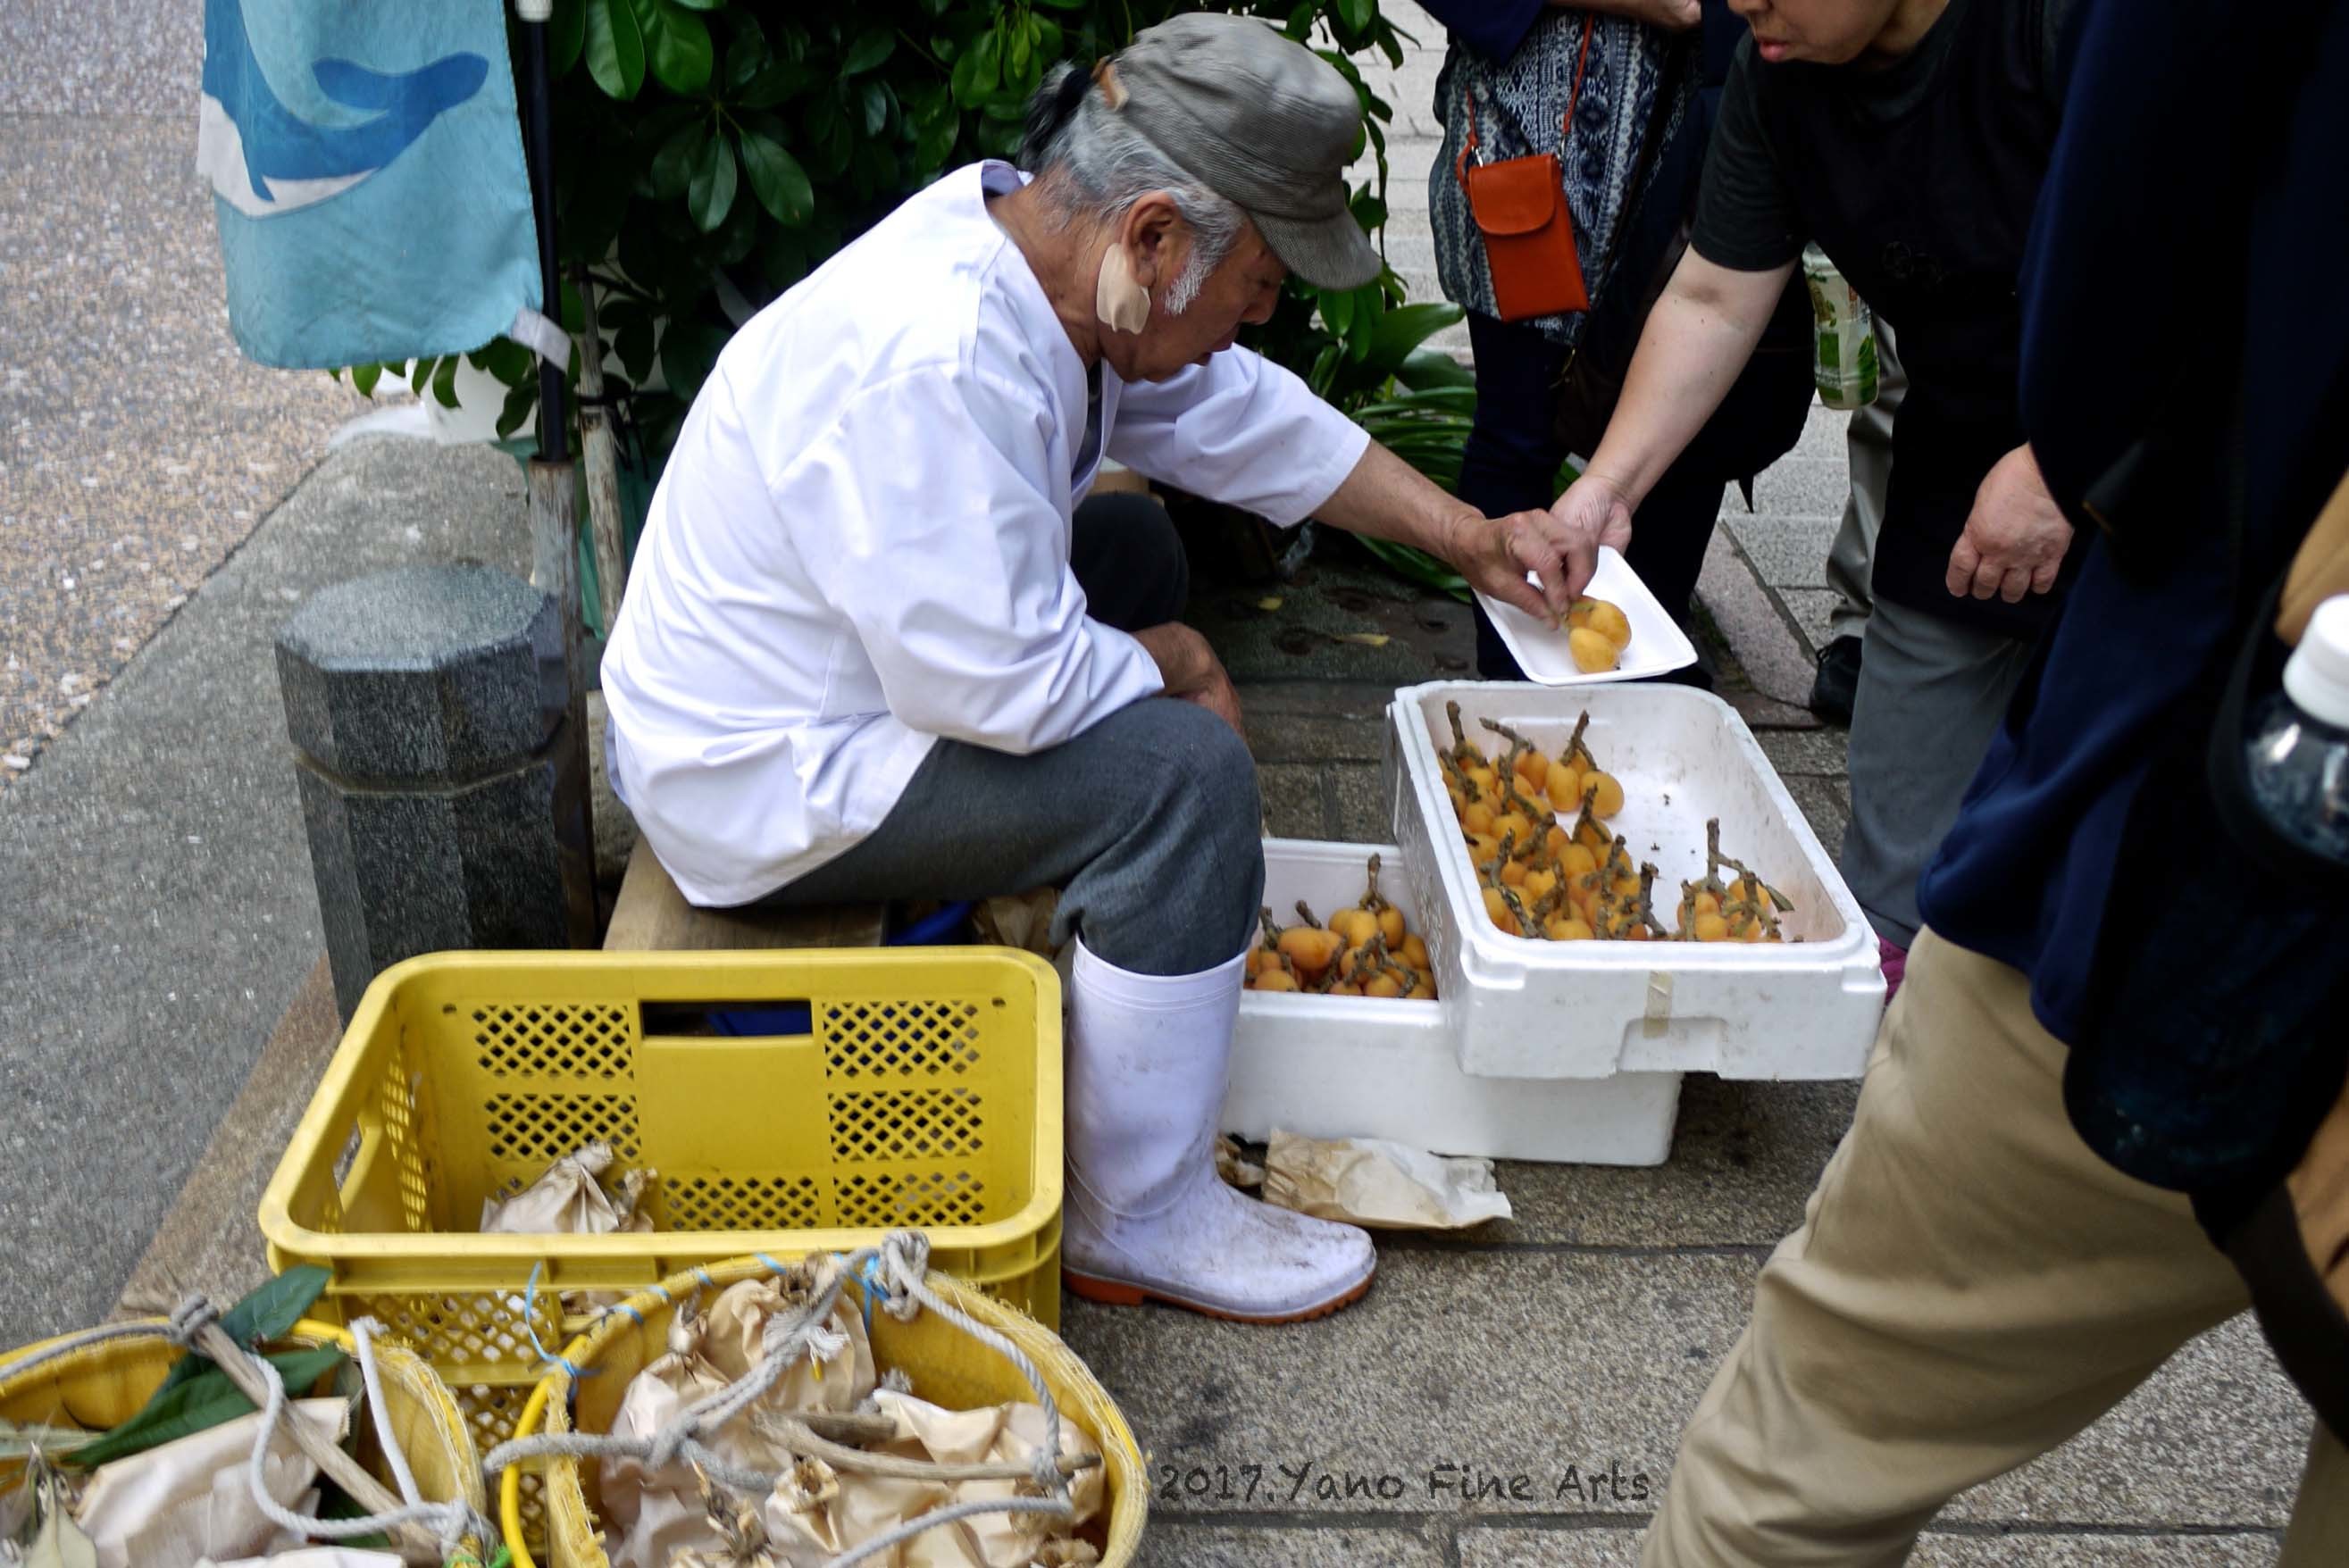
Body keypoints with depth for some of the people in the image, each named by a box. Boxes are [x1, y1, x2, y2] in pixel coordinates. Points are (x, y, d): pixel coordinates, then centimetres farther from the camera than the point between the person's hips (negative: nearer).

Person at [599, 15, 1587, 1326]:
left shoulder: (1038, 236, -3)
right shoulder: (930, 366, -33)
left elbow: (1248, 415, 8)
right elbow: (1001, 685, -31)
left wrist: (1466, 536, 9)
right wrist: (1172, 664, -11)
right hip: (762, 783, -10)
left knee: (1137, 551, 15)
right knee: (1184, 769, -20)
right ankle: (1140, 1224, -7)